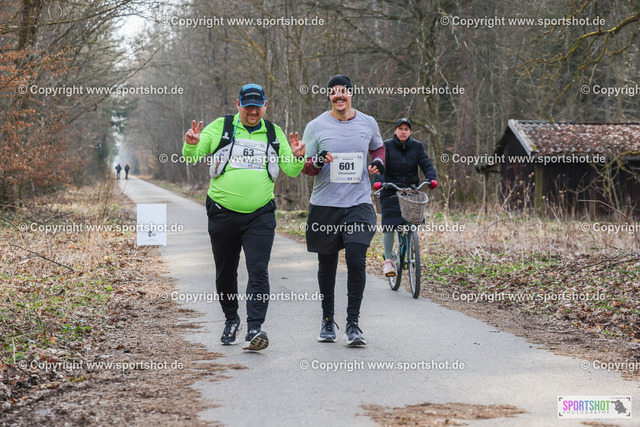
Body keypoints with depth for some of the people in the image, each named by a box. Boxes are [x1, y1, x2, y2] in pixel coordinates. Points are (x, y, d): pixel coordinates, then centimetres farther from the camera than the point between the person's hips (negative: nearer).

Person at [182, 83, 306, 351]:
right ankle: (231, 320, 32)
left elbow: (291, 171, 11)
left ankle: (254, 329, -14)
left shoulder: (274, 133, 10)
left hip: (260, 216, 0)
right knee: (225, 272, 11)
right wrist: (191, 145, -20)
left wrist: (297, 157, -11)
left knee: (258, 271, -12)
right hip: (223, 215, 0)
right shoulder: (220, 127, 4)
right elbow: (193, 157, 2)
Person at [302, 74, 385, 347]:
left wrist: (379, 162, 4)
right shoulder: (316, 126, 1)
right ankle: (327, 319, 27)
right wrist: (318, 162, -19)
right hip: (324, 204, 0)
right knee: (327, 263, 9)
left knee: (356, 260, -13)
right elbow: (304, 168, 3)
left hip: (359, 204, 0)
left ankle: (353, 324, -5)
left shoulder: (368, 123, 7)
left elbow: (378, 149, 26)